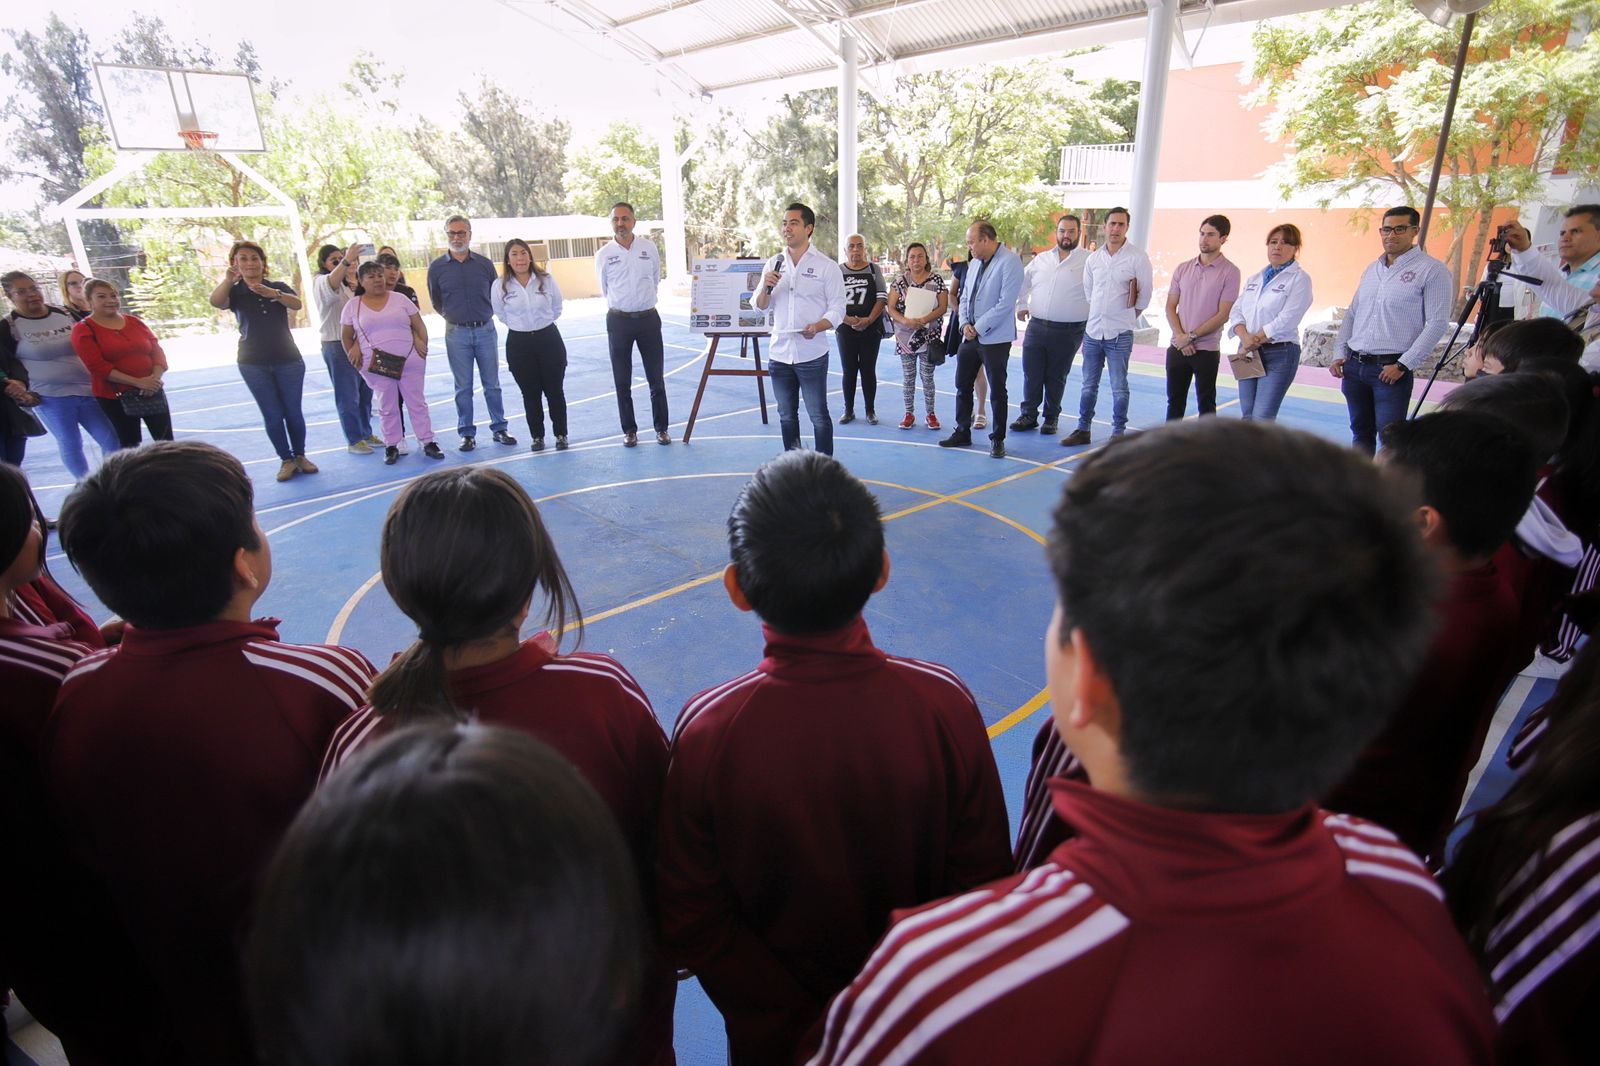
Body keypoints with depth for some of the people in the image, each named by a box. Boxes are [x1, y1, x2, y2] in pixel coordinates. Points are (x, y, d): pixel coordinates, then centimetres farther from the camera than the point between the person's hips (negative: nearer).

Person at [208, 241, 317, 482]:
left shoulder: (278, 287, 4)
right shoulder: (235, 292, 2)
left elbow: (296, 304, -17)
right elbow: (216, 302, -20)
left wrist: (273, 294, -37)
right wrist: (228, 280, -38)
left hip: (289, 361, 0)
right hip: (253, 365, 0)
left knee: (293, 412, 3)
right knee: (272, 415, 1)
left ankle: (300, 455, 16)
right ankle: (286, 460, 9)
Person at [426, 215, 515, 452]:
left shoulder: (484, 264, 1)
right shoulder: (437, 267, -1)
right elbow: (436, 302, 11)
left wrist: (484, 317, 11)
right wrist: (455, 318, 14)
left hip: (486, 330, 1)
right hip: (457, 334, -1)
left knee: (492, 384, 6)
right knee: (463, 387, 4)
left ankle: (499, 429, 15)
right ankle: (467, 434, 11)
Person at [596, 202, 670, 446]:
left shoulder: (650, 247, 1)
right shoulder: (603, 254, -1)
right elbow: (605, 289, 12)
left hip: (649, 318, 0)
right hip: (619, 321, 0)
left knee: (656, 379, 5)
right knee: (622, 381, 5)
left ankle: (661, 428, 16)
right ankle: (629, 430, 17)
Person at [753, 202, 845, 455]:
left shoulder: (826, 266, -3)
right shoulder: (774, 263, 10)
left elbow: (837, 309, -4)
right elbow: (760, 306, 11)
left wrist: (817, 326, -23)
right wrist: (766, 288, -10)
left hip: (812, 355, -4)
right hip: (779, 354, 5)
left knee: (819, 416, 0)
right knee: (787, 416, 13)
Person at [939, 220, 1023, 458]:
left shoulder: (1009, 261, -12)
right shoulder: (974, 263, 11)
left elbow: (1006, 303, -19)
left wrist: (978, 327, -16)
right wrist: (965, 324, -2)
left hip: (995, 338, -7)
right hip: (970, 336, 7)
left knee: (997, 391, 2)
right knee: (962, 385, 12)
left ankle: (998, 439, 13)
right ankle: (962, 432, 25)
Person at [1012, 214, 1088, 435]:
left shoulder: (1088, 261, -1)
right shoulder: (1041, 259, 11)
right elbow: (1023, 281, 26)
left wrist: (1092, 321, -9)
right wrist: (1021, 305, 18)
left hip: (1068, 332, -3)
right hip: (1036, 326, 3)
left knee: (1056, 377, 7)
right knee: (1031, 374, 5)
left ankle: (1051, 418, 20)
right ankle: (1028, 415, 17)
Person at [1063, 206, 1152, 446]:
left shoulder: (1138, 257, -4)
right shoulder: (1093, 258, 8)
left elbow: (1144, 296, 0)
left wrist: (1125, 317, 5)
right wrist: (1100, 314, 12)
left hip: (1120, 335, -4)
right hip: (1092, 332, 4)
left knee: (1119, 388, 0)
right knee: (1088, 386, 11)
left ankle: (1118, 433, 9)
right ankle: (1083, 429, 21)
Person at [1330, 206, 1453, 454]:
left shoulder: (1432, 270, -4)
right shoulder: (1371, 270, 16)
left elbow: (1437, 323, -9)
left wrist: (1403, 365, -15)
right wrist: (1340, 354, 8)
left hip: (1392, 369, -6)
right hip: (1355, 366, 6)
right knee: (1361, 433, 13)